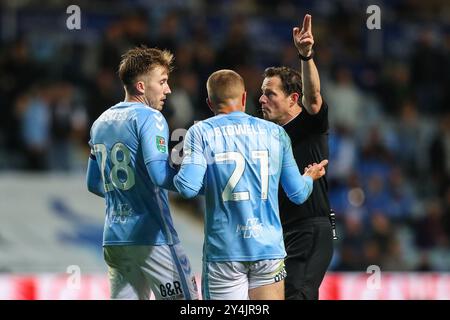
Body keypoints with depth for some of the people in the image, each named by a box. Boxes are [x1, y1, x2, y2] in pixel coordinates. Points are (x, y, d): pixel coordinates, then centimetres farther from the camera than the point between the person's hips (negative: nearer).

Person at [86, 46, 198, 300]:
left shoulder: (100, 123, 15)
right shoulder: (149, 118, -10)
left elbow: (95, 185, 22)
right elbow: (161, 175, -21)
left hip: (114, 238, 7)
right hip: (152, 237, -7)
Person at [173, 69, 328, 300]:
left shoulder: (200, 132, -1)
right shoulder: (275, 132, 6)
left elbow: (188, 187, -14)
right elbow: (298, 194, 9)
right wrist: (309, 178, 31)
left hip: (223, 249, -2)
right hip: (269, 247, 2)